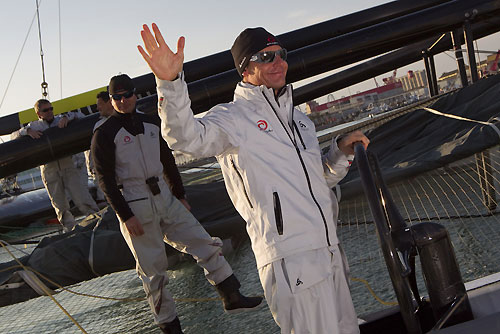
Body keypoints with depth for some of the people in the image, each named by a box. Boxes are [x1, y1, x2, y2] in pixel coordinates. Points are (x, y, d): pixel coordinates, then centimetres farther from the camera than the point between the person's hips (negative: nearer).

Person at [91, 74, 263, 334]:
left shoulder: (152, 123, 11)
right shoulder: (104, 134, -6)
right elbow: (106, 180, -10)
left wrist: (180, 195, 17)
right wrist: (125, 216, -15)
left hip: (165, 198, 6)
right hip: (134, 207, -5)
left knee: (205, 244, 3)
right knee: (153, 270, 1)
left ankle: (232, 298, 13)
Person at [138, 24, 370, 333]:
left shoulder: (299, 118, 18)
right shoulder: (233, 117, -6)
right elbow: (188, 137, -27)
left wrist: (342, 149, 7)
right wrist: (170, 81, -43)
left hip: (330, 250, 8)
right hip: (290, 260, -8)